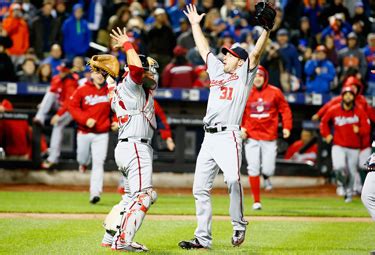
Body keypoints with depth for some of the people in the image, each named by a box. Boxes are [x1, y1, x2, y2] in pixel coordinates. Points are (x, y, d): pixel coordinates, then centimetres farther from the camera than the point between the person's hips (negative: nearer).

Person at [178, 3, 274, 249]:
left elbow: (256, 54, -8)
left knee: (233, 179, -28)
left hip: (228, 137, -7)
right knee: (201, 188, 4)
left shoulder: (244, 75, 5)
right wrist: (194, 23, 36)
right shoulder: (217, 70, 22)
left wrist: (267, 29, -19)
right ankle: (203, 238, 8)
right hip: (209, 138, 7)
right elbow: (204, 48, 31)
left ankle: (239, 226, -14)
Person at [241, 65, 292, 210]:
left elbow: (285, 109, 5)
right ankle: (256, 201, 5)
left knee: (268, 169, -5)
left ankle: (266, 177, 34)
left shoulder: (274, 92, 0)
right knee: (253, 169, -4)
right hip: (251, 137, 0)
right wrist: (241, 127, -6)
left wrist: (286, 127, -5)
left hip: (269, 138, 0)